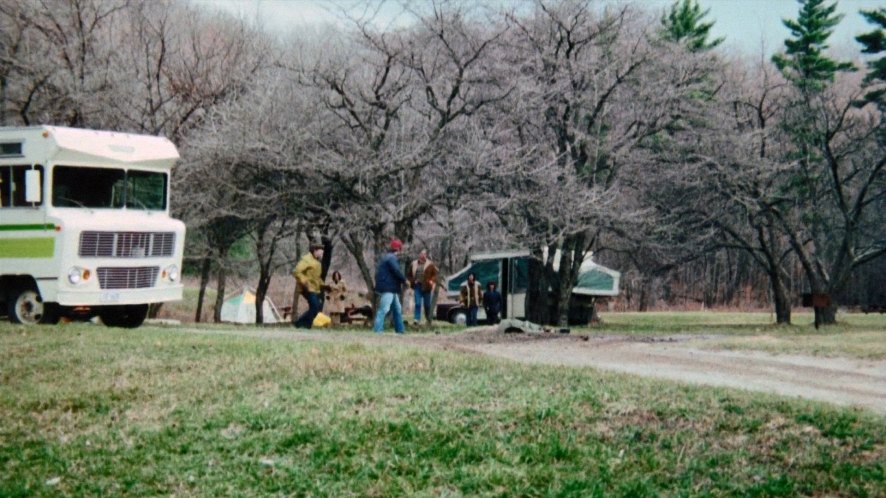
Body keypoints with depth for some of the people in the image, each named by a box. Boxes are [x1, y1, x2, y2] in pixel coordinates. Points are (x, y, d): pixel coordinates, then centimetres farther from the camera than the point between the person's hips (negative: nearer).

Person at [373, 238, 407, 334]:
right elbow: (397, 271, -19)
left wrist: (401, 280, 12)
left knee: (397, 309, 17)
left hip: (391, 288, 11)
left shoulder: (388, 257, 20)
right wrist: (404, 280, -4)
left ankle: (400, 330, 23)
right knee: (384, 309, -15)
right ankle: (377, 330, -21)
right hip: (387, 288, -11)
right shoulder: (391, 258, -13)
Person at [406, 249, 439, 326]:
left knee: (427, 305, 7)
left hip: (426, 287, -1)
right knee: (417, 304, -9)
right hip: (417, 286, 1)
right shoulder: (413, 264, 8)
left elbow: (435, 274, 1)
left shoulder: (430, 264, 0)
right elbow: (408, 274, 16)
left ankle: (429, 320, 23)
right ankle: (416, 319, -11)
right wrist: (412, 281, -1)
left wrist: (432, 281, -15)